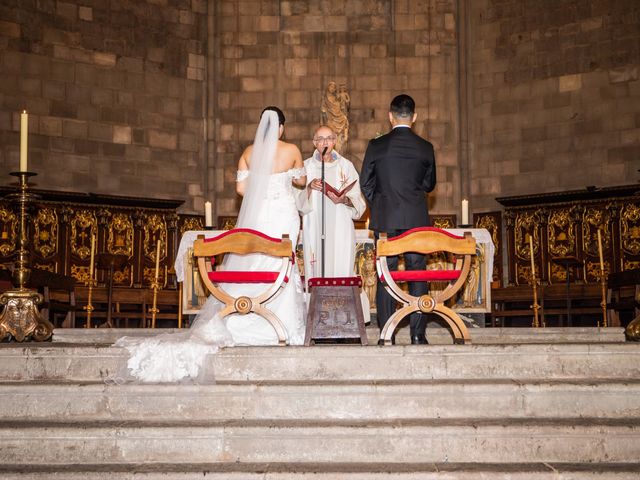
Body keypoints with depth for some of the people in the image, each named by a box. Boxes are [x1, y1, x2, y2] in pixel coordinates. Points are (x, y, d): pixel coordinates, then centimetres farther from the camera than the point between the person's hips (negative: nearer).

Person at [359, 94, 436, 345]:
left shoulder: (376, 146, -3)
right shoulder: (425, 148, 0)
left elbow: (365, 183, 2)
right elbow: (429, 184, 11)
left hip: (385, 218, 0)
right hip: (417, 218, 1)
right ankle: (418, 333, 3)